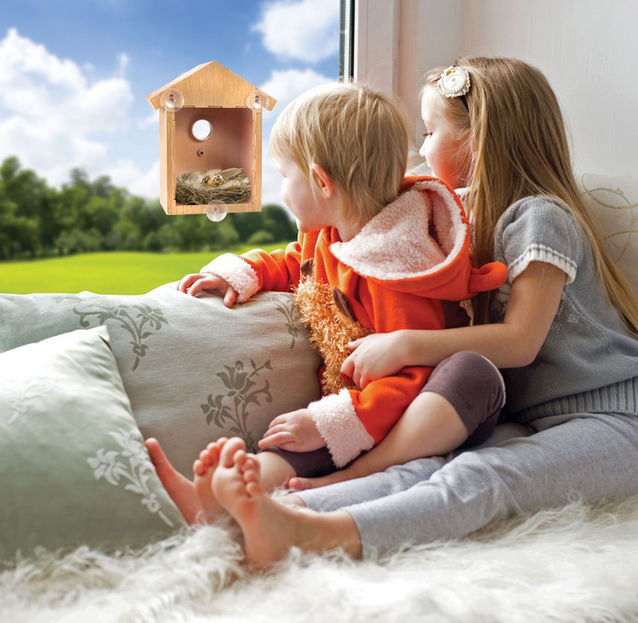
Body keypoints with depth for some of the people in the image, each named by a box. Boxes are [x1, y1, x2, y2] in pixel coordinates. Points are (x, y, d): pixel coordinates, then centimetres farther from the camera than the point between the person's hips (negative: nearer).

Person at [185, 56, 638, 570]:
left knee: (480, 474, -33)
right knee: (434, 469, -25)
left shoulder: (540, 216, -8)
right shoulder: (477, 217, 20)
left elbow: (519, 341, -17)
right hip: (528, 422, 6)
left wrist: (404, 345, -20)